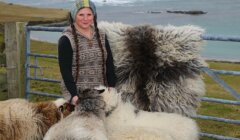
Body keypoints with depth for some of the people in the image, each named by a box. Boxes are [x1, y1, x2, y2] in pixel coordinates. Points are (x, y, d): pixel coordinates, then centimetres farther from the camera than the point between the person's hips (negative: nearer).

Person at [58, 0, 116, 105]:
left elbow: (110, 65, 9)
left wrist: (112, 89, 0)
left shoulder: (101, 37, 10)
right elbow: (65, 70, -8)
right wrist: (74, 95, -15)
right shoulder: (66, 39, -4)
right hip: (77, 94, -4)